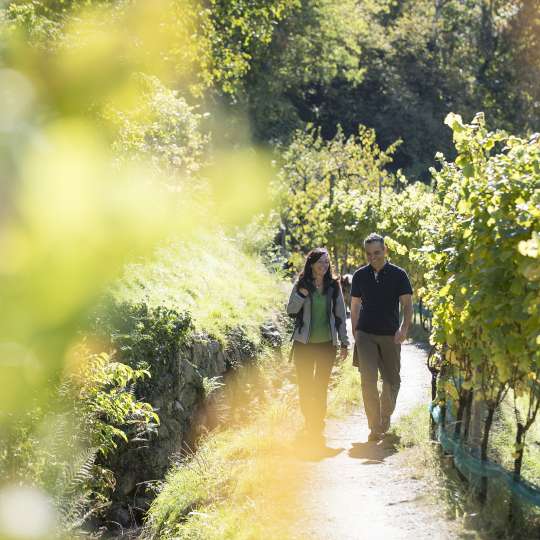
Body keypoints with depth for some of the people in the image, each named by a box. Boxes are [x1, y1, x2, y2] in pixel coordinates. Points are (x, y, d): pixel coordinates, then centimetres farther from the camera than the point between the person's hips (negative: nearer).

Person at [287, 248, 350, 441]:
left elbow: (340, 314, 7)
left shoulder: (333, 286, 3)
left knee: (321, 386, 3)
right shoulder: (301, 284, 0)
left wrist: (344, 342, 6)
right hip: (304, 343, 0)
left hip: (327, 344, 0)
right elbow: (290, 310, 1)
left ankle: (318, 425, 10)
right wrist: (301, 294, -16)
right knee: (305, 385, 4)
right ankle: (309, 422, 16)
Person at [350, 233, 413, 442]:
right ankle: (375, 428, -10)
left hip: (390, 336, 0)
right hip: (366, 335, 0)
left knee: (392, 381, 8)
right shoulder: (360, 275, 7)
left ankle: (385, 418, 31)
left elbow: (407, 305, 0)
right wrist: (354, 333, 8)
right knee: (368, 380, -12)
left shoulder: (398, 274, 0)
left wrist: (404, 328, -16)